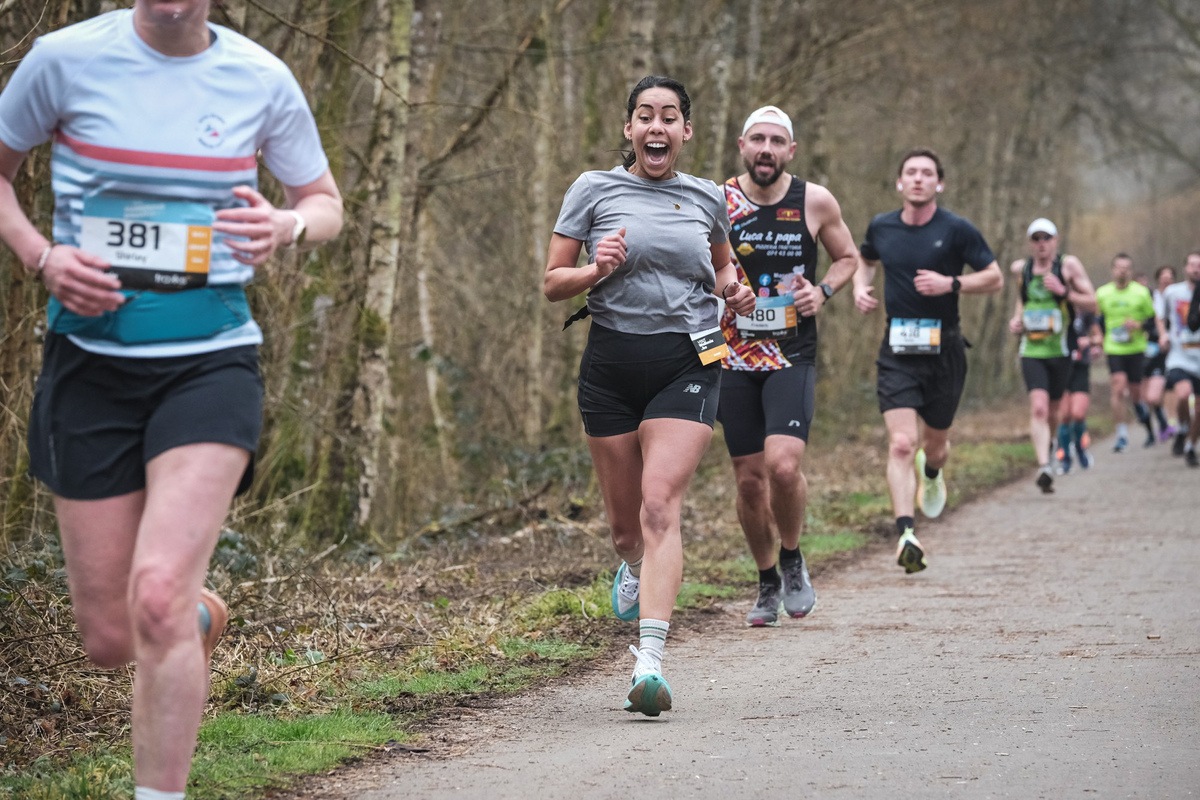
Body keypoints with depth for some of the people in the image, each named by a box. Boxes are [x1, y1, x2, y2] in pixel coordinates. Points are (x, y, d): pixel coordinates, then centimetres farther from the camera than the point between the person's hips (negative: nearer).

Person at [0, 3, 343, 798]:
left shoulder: (261, 79, 0)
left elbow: (325, 203, 14)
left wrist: (286, 226, -11)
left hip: (210, 361, -1)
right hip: (91, 363, 1)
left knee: (157, 598, -22)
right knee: (110, 638, 7)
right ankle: (204, 615, 43)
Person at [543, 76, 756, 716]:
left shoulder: (706, 198, 8)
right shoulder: (594, 190, 2)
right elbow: (553, 284, 4)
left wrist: (732, 291, 4)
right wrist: (597, 270, -16)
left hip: (688, 362, 0)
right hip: (612, 366, 1)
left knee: (660, 505, -18)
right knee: (625, 523, 9)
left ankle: (650, 663, -23)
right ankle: (635, 565, 48)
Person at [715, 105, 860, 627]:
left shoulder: (815, 203, -2)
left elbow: (848, 258, 14)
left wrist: (823, 292, -4)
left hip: (793, 359, -1)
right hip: (734, 360, 1)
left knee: (784, 465, -20)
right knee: (750, 480, 4)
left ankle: (792, 559, 7)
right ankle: (768, 584, 25)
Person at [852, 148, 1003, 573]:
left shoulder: (957, 230, -5)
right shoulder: (881, 227, 4)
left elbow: (995, 277, -1)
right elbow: (865, 260, 26)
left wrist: (951, 283, -16)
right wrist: (860, 285, 5)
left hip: (944, 350, -1)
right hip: (897, 351, 1)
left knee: (936, 444, 14)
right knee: (901, 443, -16)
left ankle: (931, 471, 52)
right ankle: (906, 534, -23)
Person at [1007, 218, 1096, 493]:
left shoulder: (1068, 265, -3)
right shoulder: (1020, 269, 6)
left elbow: (1092, 303, -3)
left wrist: (1064, 291, -17)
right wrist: (1016, 318, 7)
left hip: (1060, 351, 0)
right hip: (1031, 351, 0)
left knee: (1052, 412, 12)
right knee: (1038, 408, -18)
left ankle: (1048, 444, 43)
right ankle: (1044, 466, -27)